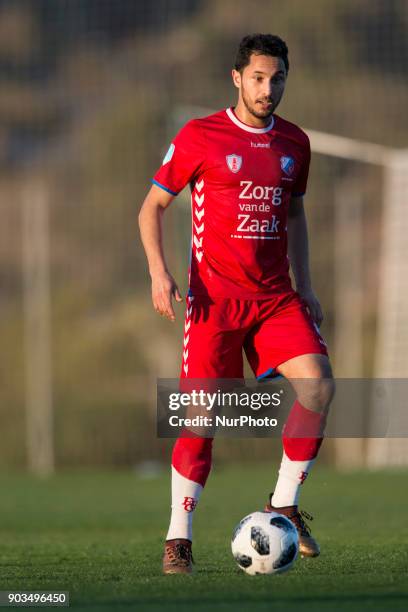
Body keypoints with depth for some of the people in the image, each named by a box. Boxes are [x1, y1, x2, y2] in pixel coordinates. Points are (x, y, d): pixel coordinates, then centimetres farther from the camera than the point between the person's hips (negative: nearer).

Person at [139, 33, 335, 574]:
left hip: (277, 297, 4)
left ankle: (285, 505, -3)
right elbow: (152, 207, 2)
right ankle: (178, 539, 7)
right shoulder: (199, 137, -3)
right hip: (215, 297, -4)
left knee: (319, 384, -18)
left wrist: (304, 286, 16)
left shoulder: (294, 143, 10)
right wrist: (159, 272, -12)